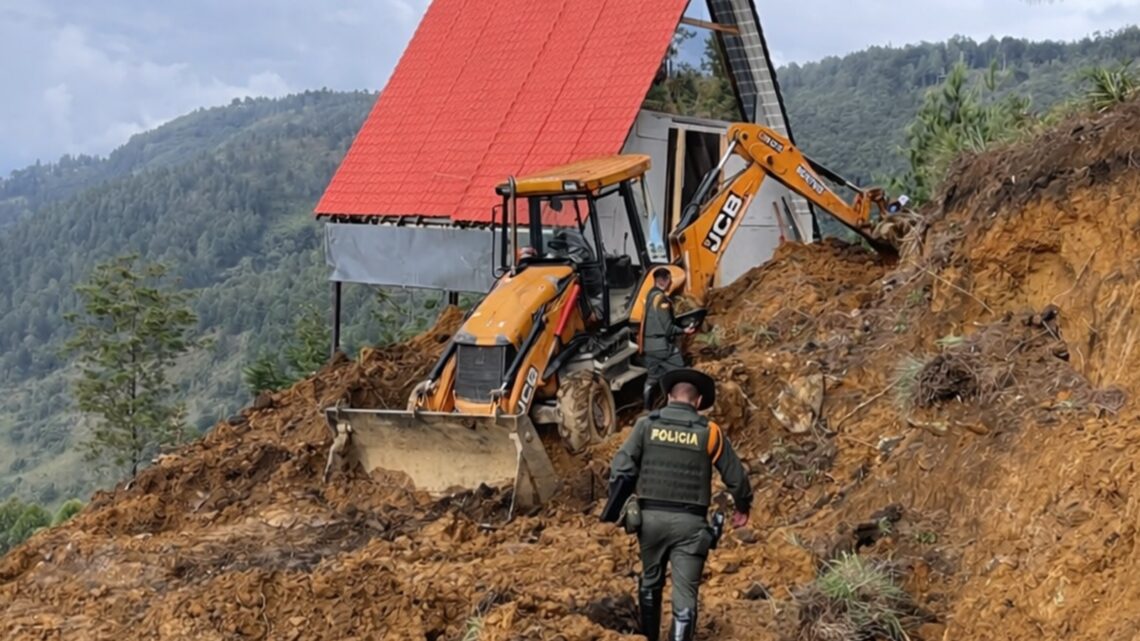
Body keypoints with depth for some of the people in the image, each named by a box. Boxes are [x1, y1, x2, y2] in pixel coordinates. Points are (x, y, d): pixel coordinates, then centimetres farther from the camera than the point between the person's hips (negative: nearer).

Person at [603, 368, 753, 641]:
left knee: (650, 582, 23)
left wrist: (614, 505, 1)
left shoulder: (647, 424, 2)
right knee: (685, 592, -1)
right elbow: (736, 477, 4)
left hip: (651, 516, 2)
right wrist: (742, 508, 21)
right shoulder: (709, 431, 0)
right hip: (690, 521, -2)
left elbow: (622, 466, -6)